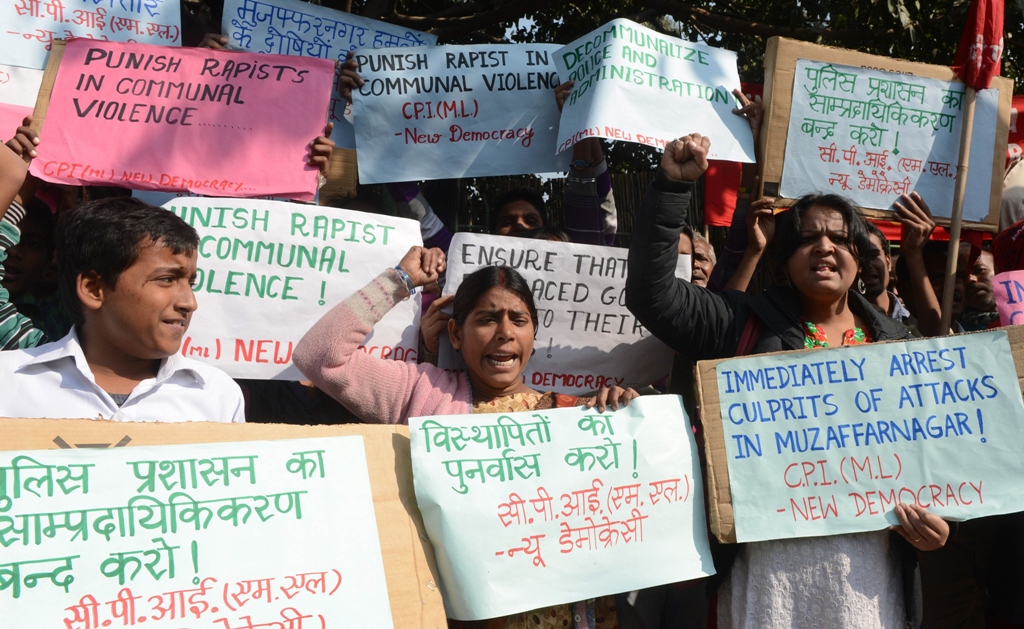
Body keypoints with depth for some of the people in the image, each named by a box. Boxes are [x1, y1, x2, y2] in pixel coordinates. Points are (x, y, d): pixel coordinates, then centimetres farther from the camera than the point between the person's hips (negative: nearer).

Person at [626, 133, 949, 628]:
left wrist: (938, 523, -2)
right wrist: (673, 185, -13)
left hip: (864, 566, 3)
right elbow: (652, 291, -8)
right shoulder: (748, 327, 3)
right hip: (766, 563, -2)